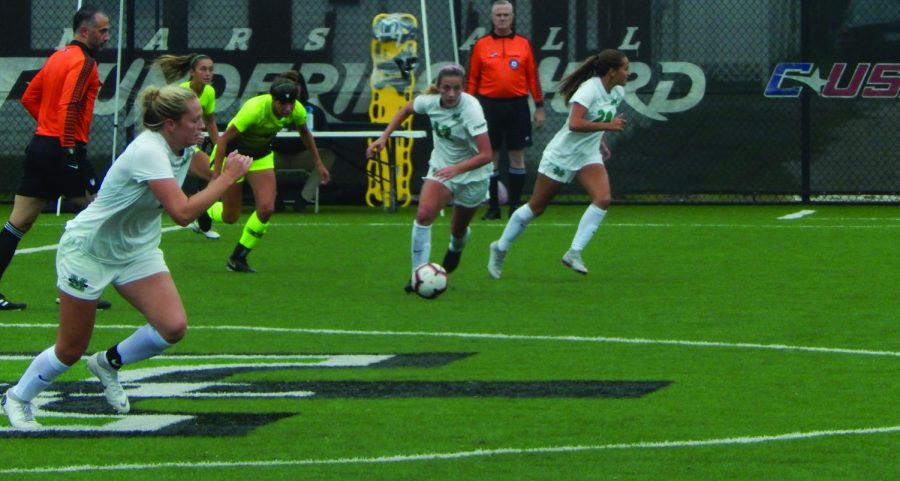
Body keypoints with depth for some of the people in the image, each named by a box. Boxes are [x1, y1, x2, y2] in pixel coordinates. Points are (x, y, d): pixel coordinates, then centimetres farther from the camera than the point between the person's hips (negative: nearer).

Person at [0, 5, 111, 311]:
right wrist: (67, 145, -21)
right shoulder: (83, 62, -11)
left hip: (40, 145, 9)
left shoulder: (58, 57, 16)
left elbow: (29, 98, 21)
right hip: (64, 149, -9)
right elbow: (68, 105, -22)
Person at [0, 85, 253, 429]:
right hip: (89, 250, -7)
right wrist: (228, 177, -33)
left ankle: (109, 363, 13)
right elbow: (183, 213, -39)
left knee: (173, 327, -14)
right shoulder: (149, 151, -31)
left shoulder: (186, 148, -5)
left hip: (137, 252, 7)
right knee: (71, 350, 3)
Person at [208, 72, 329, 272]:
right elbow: (224, 139, -31)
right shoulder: (255, 109, -37)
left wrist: (318, 163, 11)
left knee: (266, 209, -13)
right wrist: (216, 174, -36)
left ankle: (238, 258, 4)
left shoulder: (297, 111, -20)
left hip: (261, 155, 5)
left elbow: (305, 134, 4)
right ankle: (205, 210, 38)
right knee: (230, 217, 1)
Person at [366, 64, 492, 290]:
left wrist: (456, 169, -46)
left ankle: (456, 247, 53)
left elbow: (485, 155, -33)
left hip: (471, 175, -3)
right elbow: (406, 110, 9)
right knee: (424, 214, -24)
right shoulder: (430, 101, -16)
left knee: (458, 231, 15)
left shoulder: (471, 109, -30)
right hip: (441, 167, 3)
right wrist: (384, 137, 0)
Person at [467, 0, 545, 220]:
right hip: (489, 105, 0)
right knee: (490, 157, 2)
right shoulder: (481, 45, 4)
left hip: (517, 105, 0)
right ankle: (493, 208, 9)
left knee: (517, 157, 3)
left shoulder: (523, 44, 5)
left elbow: (533, 77, 6)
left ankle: (515, 207, 10)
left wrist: (539, 106, 3)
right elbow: (472, 80, 5)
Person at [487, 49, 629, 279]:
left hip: (588, 156, 7)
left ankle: (574, 253, -15)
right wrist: (607, 126, -31)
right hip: (562, 155, -7)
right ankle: (500, 248, 25)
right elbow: (574, 124, -34)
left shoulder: (617, 92, 4)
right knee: (536, 207, 5)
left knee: (603, 199, -19)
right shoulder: (589, 89, -22)